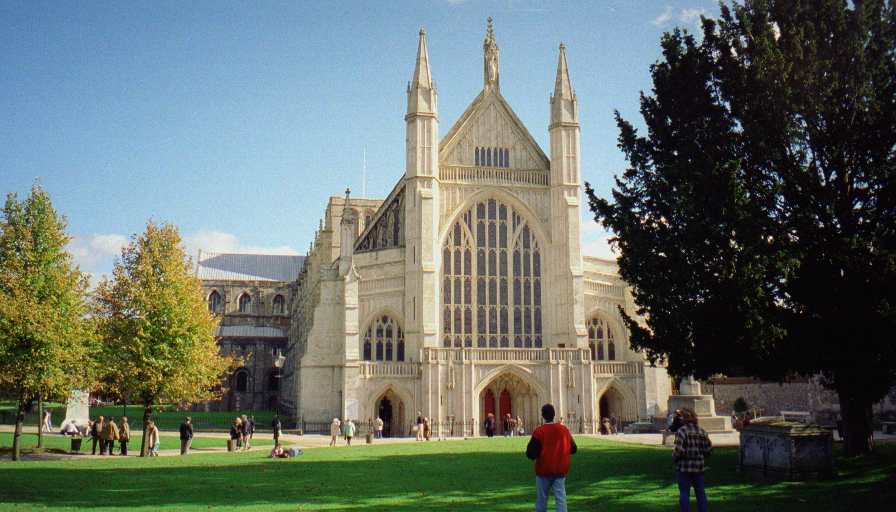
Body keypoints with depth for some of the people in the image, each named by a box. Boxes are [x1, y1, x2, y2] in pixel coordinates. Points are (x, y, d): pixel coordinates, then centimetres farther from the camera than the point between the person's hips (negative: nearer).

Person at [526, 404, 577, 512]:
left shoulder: (539, 431, -14)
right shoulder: (564, 430, -1)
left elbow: (531, 454, -16)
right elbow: (573, 449, 10)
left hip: (544, 470, -2)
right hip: (560, 471, 3)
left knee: (541, 499, 12)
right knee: (560, 498, 2)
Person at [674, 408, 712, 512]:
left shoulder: (681, 431, -13)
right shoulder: (702, 431, 5)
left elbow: (679, 450, -20)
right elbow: (709, 449, 5)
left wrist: (674, 456, -1)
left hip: (685, 467, -5)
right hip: (699, 466, 5)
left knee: (684, 493, 2)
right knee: (700, 492, 13)